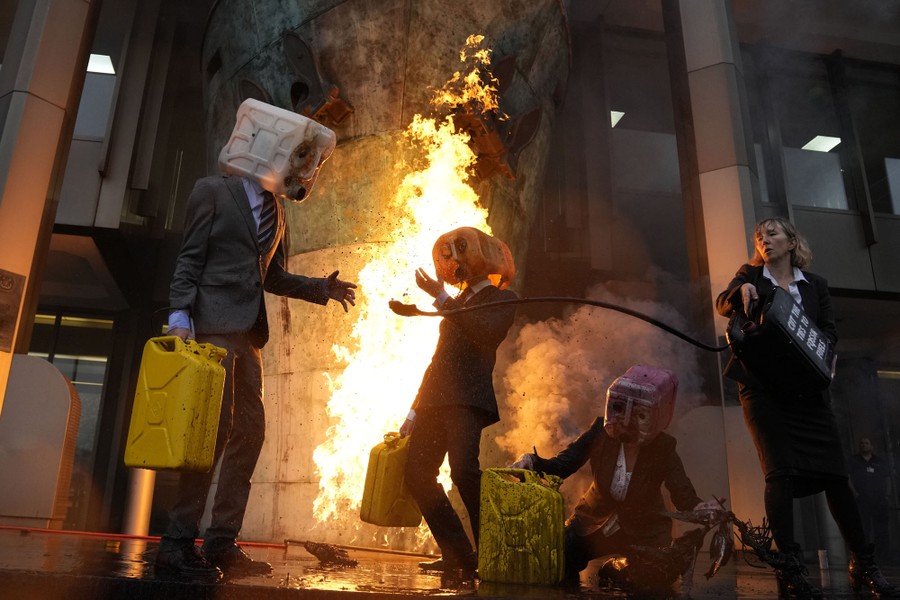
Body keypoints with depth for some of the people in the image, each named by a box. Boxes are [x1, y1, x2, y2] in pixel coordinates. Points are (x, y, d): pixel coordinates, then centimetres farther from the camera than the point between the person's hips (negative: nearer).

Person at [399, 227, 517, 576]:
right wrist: (415, 411, 22)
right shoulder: (458, 303, 27)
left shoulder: (501, 298, 7)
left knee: (464, 471, -25)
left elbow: (485, 331, -15)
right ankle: (457, 555, 9)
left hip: (469, 399, -7)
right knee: (417, 475, -1)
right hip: (436, 398, 8)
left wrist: (442, 299, -14)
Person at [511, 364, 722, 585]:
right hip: (594, 523, 0)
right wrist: (532, 462, -36)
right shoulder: (601, 432, -18)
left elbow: (685, 497, -25)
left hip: (644, 534, 0)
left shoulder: (663, 449, -21)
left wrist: (701, 509, -49)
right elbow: (561, 465, -15)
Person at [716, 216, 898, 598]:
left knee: (833, 473, 0)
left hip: (805, 385, 2)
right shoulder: (750, 275, 11)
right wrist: (742, 290, -27)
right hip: (762, 386, -2)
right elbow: (722, 305, -5)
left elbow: (828, 330, 6)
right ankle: (789, 569, -12)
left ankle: (863, 565, 11)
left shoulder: (816, 285, 16)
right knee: (781, 471, -13)